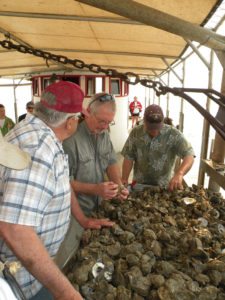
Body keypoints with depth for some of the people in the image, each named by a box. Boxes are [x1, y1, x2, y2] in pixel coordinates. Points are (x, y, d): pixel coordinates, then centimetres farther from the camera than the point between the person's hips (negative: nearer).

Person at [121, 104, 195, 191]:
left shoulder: (173, 134, -12)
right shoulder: (135, 133, -5)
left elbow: (189, 156, -18)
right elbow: (129, 158, -1)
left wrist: (179, 174, -36)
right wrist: (124, 180, -11)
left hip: (164, 186, -2)